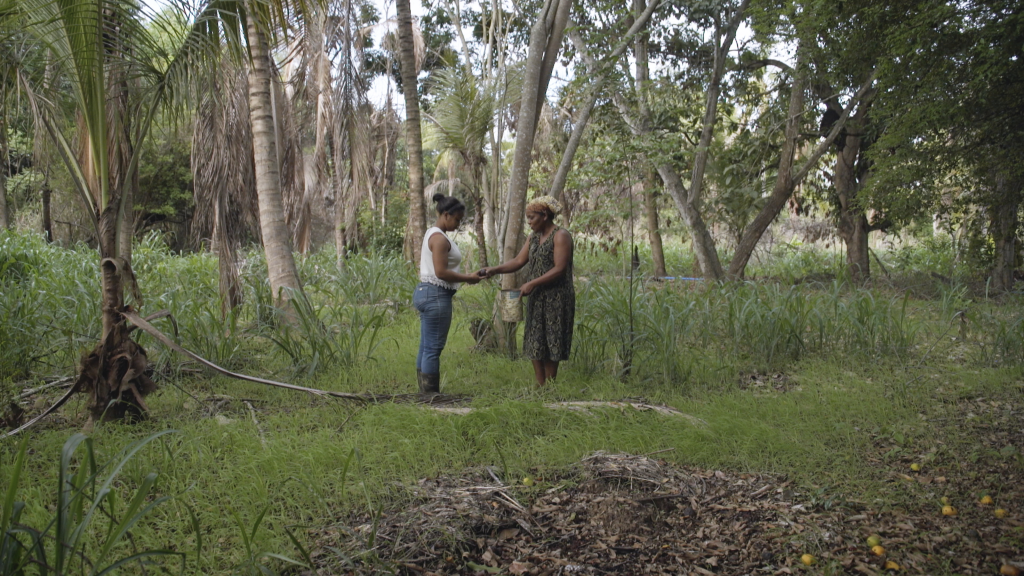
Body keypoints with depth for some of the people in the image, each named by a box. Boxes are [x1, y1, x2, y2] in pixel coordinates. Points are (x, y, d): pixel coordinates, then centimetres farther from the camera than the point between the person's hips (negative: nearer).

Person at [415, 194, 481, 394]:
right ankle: (431, 392, 0)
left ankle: (425, 392, 20)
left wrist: (463, 277, 12)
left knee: (426, 347, 13)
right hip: (436, 295, -11)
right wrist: (468, 278, -12)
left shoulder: (432, 234, 17)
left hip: (425, 292, 11)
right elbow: (441, 272, -21)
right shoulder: (440, 238, -14)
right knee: (433, 348, -5)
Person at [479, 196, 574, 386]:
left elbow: (559, 269, -18)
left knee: (551, 345, -2)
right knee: (535, 345, 8)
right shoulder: (535, 237, 14)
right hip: (537, 299, 8)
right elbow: (519, 261, 9)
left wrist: (532, 284, -22)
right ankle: (541, 387, 15)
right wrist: (495, 270, -5)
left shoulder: (560, 236, -11)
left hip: (556, 298, -8)